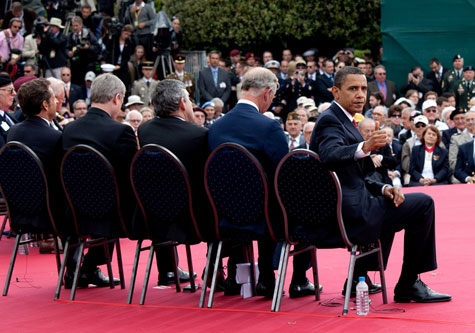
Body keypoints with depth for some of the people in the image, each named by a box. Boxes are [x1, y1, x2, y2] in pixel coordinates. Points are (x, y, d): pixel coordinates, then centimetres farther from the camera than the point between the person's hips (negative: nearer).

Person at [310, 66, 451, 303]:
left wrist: (383, 189, 1)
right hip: (349, 214, -11)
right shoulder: (330, 120, -13)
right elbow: (330, 156, -35)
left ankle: (359, 278, 30)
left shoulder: (342, 119, 17)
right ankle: (408, 286, 2)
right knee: (423, 204, -6)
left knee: (390, 203, 37)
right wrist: (364, 147, -52)